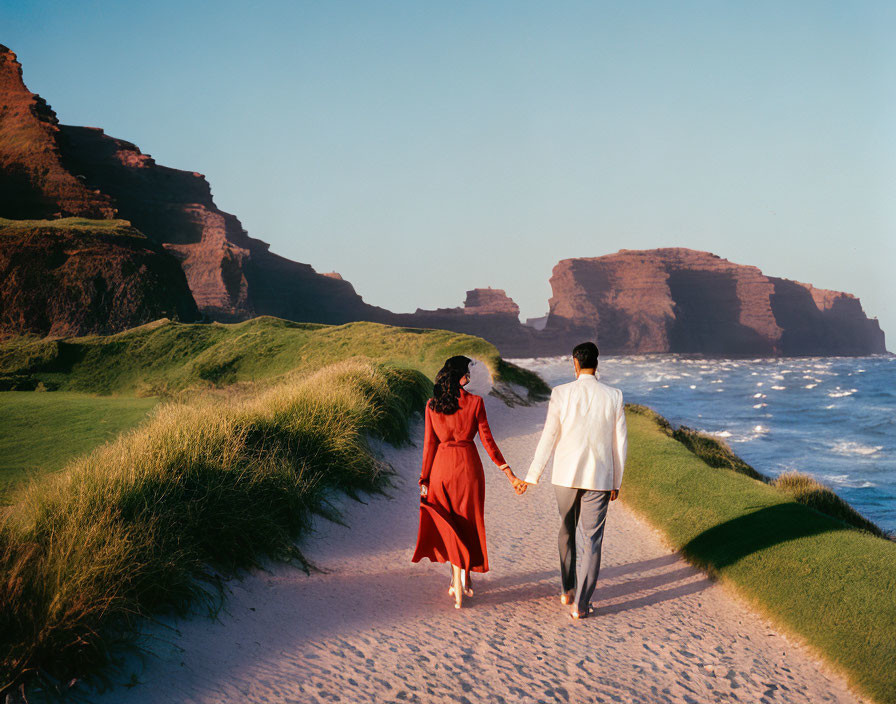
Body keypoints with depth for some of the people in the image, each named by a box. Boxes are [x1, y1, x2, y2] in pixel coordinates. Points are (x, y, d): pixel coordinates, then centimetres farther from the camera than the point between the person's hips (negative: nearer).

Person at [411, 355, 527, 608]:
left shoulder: (432, 405, -2)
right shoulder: (474, 402, -9)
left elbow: (429, 445, -1)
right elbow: (488, 442, -8)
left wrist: (424, 480, 5)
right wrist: (510, 475, -2)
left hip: (442, 465, 2)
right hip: (468, 465, -2)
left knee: (448, 524, 15)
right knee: (468, 523, 13)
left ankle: (457, 581, 13)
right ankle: (465, 580, 18)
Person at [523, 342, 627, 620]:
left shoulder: (561, 394, -7)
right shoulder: (613, 396, -3)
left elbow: (548, 437, -6)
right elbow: (620, 443, 1)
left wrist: (532, 477, 0)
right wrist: (616, 482, 10)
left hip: (566, 476, 1)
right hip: (599, 478, -1)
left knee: (566, 531, 21)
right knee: (593, 539, 3)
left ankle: (567, 591, 32)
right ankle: (580, 604, 0)